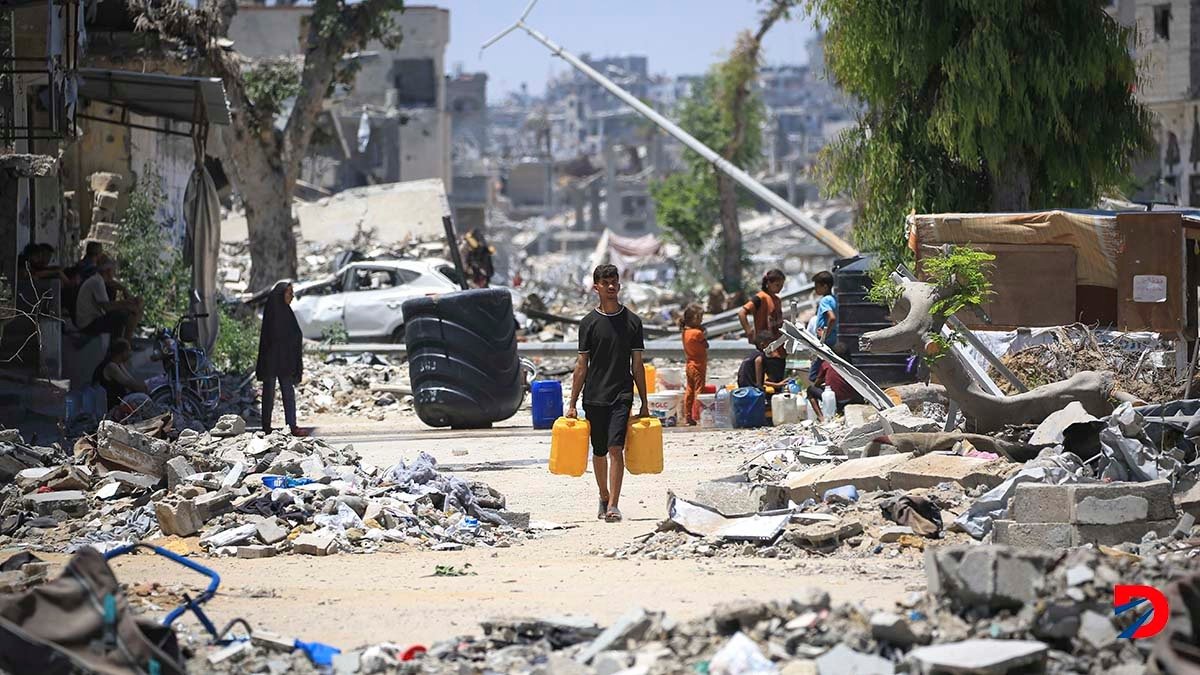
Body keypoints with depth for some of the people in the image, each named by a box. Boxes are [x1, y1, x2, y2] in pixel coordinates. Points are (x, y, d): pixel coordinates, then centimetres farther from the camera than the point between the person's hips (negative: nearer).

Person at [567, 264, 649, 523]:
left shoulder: (632, 321, 4)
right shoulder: (589, 323, 3)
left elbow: (637, 365, 7)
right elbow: (581, 365, 4)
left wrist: (644, 404, 6)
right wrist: (572, 404, 2)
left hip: (621, 395, -1)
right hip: (594, 396, 1)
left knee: (615, 447, -15)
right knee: (599, 451, 10)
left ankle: (614, 505, -19)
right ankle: (604, 497, 30)